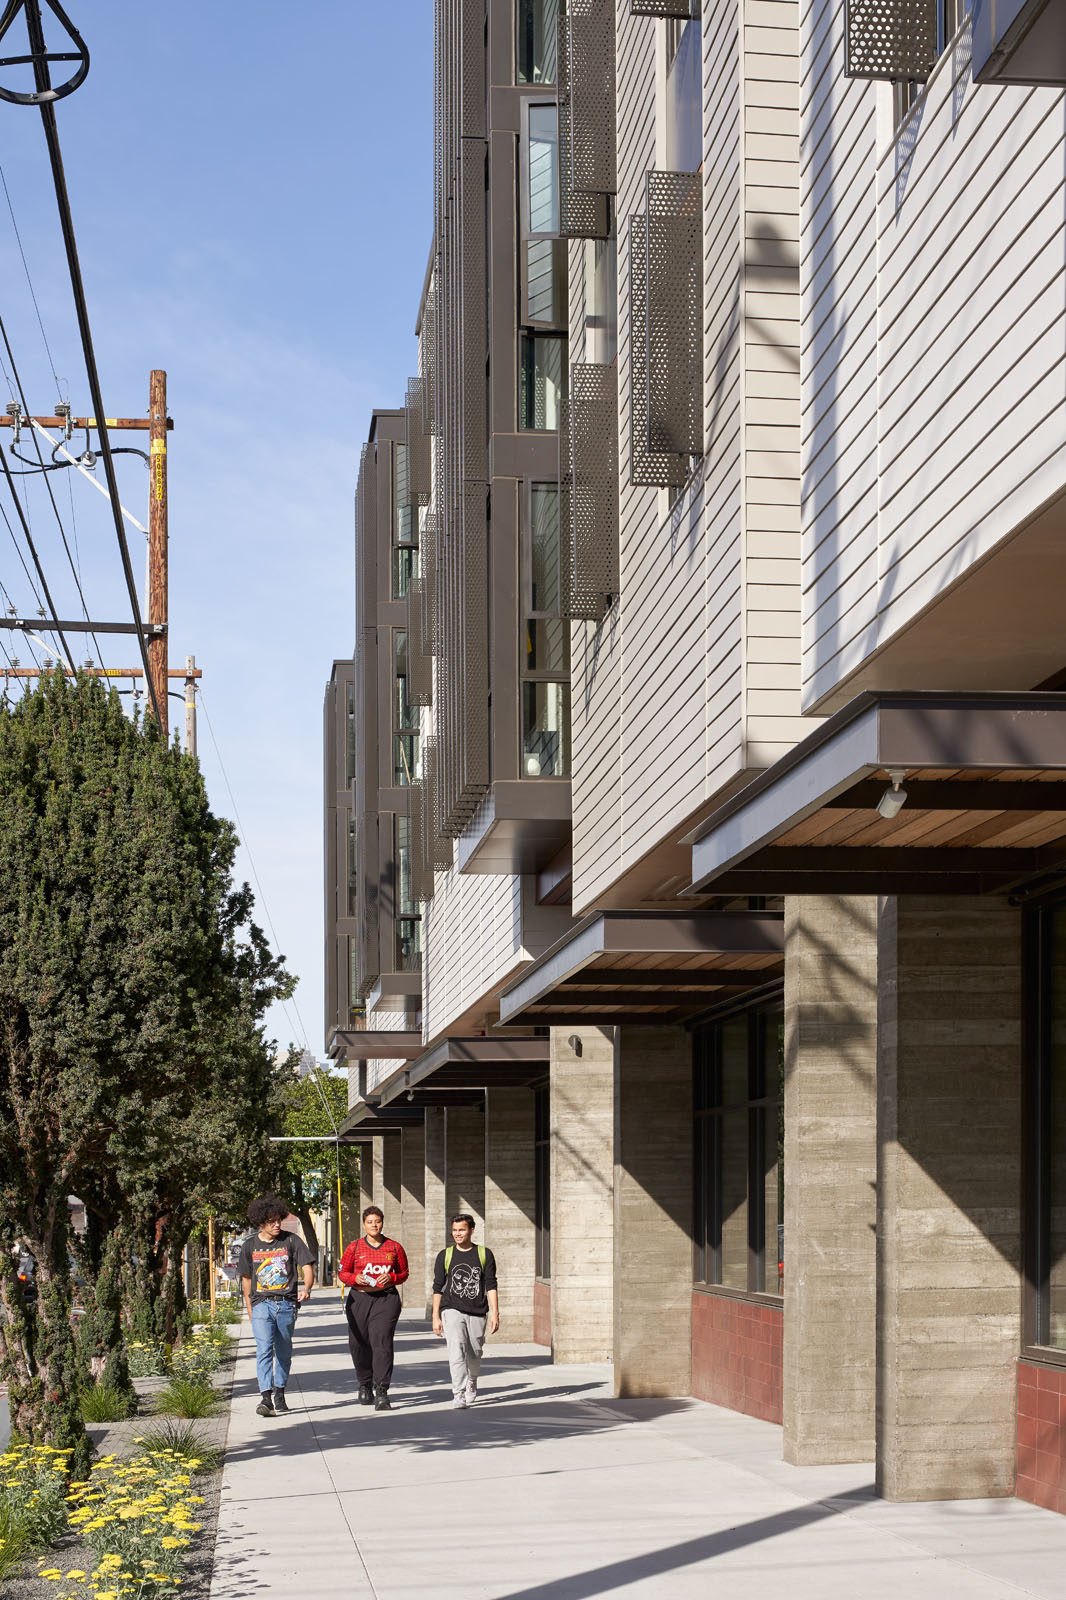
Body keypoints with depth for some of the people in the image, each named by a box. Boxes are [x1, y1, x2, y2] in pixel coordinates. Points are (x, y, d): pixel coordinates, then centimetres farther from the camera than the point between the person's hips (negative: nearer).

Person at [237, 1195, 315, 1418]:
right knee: (264, 1348, -15)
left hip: (287, 1303, 1)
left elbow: (307, 1267, -1)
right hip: (261, 1303, -1)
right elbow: (246, 1278, 15)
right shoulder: (250, 1246, 5)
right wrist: (250, 1310, 15)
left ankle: (279, 1394, 26)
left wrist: (306, 1288, -21)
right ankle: (265, 1397, -21)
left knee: (284, 1351, 10)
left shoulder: (291, 1240, 1)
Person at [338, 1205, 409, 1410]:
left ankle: (381, 1392, -16)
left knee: (382, 1343, -14)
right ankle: (365, 1384, 32)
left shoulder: (394, 1247, 7)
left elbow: (404, 1273, 14)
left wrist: (391, 1277, -7)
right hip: (359, 1299, 2)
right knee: (359, 1344, 7)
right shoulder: (354, 1247, 6)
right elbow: (342, 1272, 12)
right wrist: (355, 1279, -9)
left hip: (386, 1299, -2)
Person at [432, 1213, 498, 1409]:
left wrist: (495, 1314, -4)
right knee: (456, 1351, -18)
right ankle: (458, 1395, -21)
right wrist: (436, 1317, 3)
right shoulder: (445, 1256, 6)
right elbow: (438, 1288, 8)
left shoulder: (485, 1255, 6)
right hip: (452, 1310, -1)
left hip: (477, 1312, 1)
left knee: (474, 1355, 9)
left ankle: (471, 1384, 39)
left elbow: (491, 1286, 4)